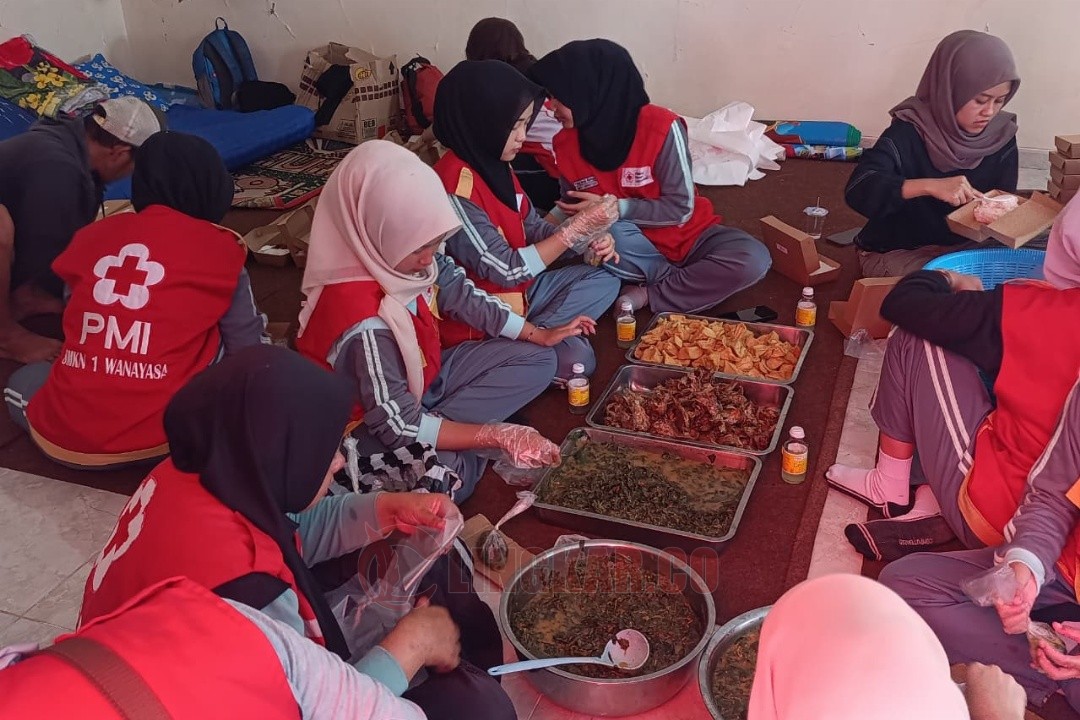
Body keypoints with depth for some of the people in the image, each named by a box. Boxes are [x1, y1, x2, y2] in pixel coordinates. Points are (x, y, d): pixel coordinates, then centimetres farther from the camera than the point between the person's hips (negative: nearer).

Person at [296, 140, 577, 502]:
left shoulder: (406, 254, -15)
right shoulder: (365, 326, -36)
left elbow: (461, 294, 3)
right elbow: (400, 427, -31)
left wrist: (541, 335, 3)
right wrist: (500, 436, -28)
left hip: (423, 378, 9)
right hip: (373, 425, -8)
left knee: (538, 361, 4)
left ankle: (443, 428, -7)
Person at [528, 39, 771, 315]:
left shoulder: (661, 127, -24)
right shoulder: (566, 142, -10)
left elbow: (681, 209, -19)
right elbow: (575, 206, 4)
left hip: (687, 236, -1)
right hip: (637, 243, 2)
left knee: (753, 260, -29)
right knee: (612, 237, -35)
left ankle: (650, 295, -18)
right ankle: (690, 281, -11)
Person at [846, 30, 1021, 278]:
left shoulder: (1001, 136, -4)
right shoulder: (908, 133, -20)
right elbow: (858, 190, -34)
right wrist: (929, 186, -45)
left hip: (962, 249, 5)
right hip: (897, 253, -5)